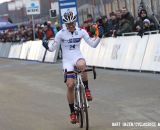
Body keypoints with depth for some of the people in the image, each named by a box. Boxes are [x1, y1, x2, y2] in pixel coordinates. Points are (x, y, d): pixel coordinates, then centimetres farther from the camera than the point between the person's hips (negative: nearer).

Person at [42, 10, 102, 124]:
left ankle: (86, 89, -17)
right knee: (70, 85, -10)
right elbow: (53, 48, 1)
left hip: (78, 57, 0)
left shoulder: (81, 32, -1)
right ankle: (72, 112, 7)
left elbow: (93, 44, 1)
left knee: (82, 65, -39)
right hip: (67, 61, 0)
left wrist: (99, 36, -14)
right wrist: (47, 46, -19)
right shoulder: (61, 33, -5)